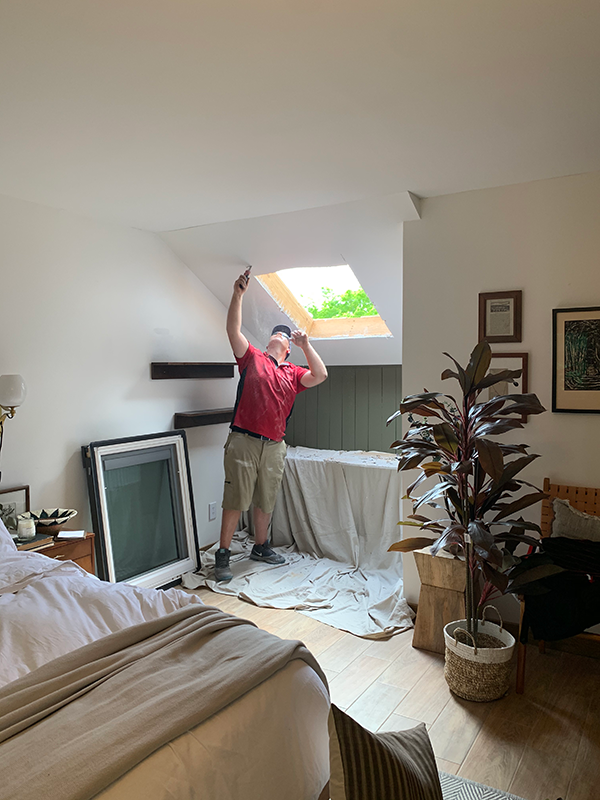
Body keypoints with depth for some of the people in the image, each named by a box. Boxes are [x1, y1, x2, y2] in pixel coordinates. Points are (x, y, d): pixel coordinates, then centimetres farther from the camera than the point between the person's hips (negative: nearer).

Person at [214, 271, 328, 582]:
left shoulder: (293, 373, 15)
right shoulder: (252, 358, 8)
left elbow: (320, 375, -1)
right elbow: (233, 329, -4)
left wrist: (306, 345, -3)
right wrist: (238, 295, -12)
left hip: (274, 447, 4)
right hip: (243, 442, -4)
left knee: (266, 502, 15)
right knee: (235, 501, -1)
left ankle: (260, 547, 33)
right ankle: (223, 556, 10)